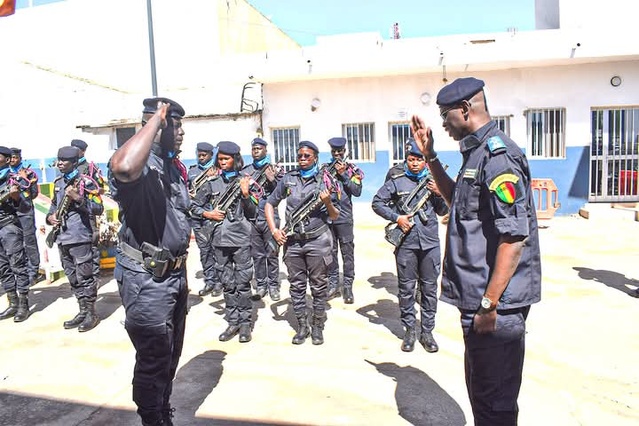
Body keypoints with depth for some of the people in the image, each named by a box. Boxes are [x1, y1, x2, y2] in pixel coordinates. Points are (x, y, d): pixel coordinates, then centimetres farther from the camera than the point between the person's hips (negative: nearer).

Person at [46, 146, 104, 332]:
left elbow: (99, 209, -12)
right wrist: (50, 216, 7)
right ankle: (83, 311, 23)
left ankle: (91, 314, 7)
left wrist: (78, 198, -22)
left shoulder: (85, 182, -8)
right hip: (61, 237, 8)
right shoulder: (58, 182, 15)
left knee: (85, 277, -3)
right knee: (73, 278, 13)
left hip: (79, 237, -8)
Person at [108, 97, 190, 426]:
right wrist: (157, 118, -30)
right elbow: (123, 167, -46)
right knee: (154, 361, 4)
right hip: (147, 279, -9)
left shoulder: (175, 167, 10)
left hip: (173, 275, 9)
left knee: (170, 356, 22)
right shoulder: (141, 164, -18)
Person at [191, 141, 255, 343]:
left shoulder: (244, 181, 3)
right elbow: (194, 206, 15)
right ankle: (233, 322, 21)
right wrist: (208, 214, -2)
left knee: (242, 282, 1)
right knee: (227, 284, 10)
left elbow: (251, 213, 1)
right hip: (220, 239, 3)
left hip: (240, 238, -3)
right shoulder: (211, 184, 9)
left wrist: (245, 194, -13)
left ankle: (245, 323, 12)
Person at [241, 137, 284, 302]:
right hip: (251, 218, 2)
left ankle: (273, 286, 12)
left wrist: (272, 180, -16)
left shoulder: (275, 169, 4)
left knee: (272, 254, 3)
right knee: (257, 255, 8)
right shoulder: (245, 171, 11)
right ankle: (261, 286, 17)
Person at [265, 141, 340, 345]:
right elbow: (269, 204, 12)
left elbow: (335, 216, 3)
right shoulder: (288, 179, 6)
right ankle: (302, 326, 23)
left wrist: (328, 202, -18)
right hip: (292, 241, 2)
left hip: (317, 241, -2)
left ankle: (318, 326, 20)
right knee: (296, 286, 9)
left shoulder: (324, 180, 0)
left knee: (319, 286, 6)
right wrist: (274, 230, 1)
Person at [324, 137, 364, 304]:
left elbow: (357, 191, -7)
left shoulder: (352, 169, 3)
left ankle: (348, 287, 7)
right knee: (330, 251, 9)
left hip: (344, 217, -2)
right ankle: (333, 284, 20)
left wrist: (343, 174, -11)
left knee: (347, 252, 0)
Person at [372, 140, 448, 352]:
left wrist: (439, 193, -5)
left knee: (429, 288, 7)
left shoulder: (434, 181, 10)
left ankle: (427, 331, 19)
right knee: (406, 288, 5)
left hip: (430, 242, 2)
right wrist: (396, 217, -7)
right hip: (406, 242, -2)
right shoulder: (396, 182, 2)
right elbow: (377, 202, 3)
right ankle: (409, 331, 19)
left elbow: (443, 211, 13)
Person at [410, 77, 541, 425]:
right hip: (479, 299, 10)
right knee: (481, 390, 24)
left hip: (497, 304, -10)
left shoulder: (497, 155, -17)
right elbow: (456, 199, 30)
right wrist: (430, 155, 21)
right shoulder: (477, 153, 13)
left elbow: (514, 237, -24)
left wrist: (489, 304, -23)